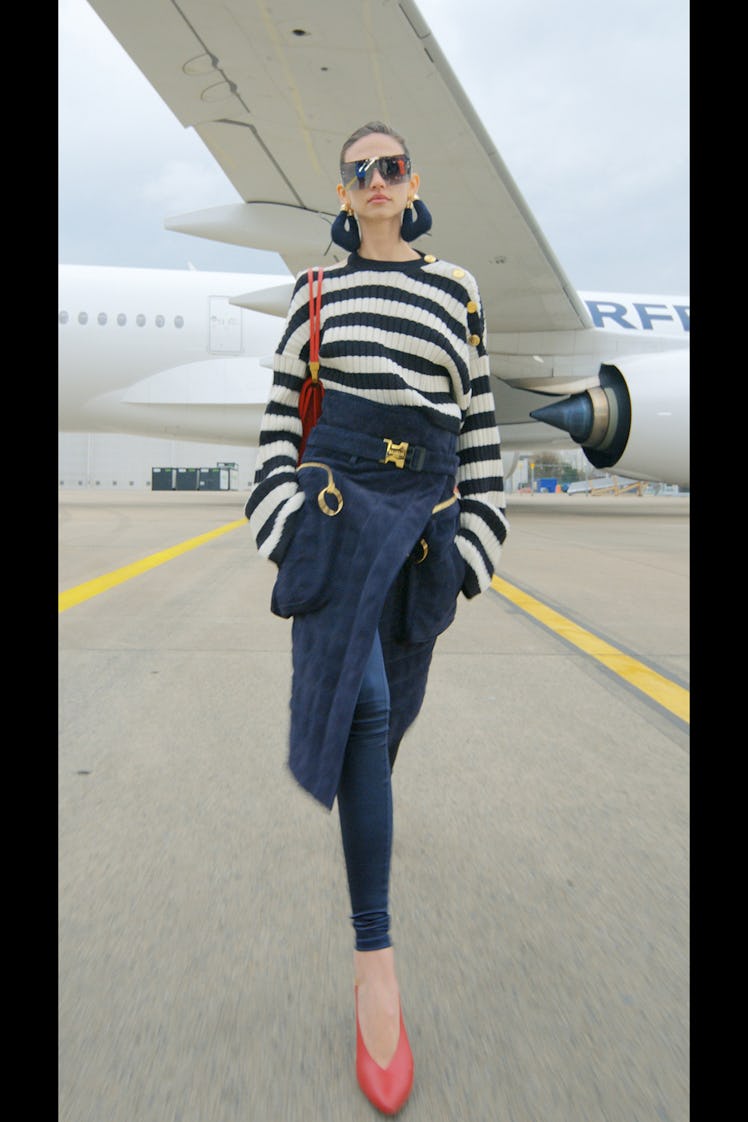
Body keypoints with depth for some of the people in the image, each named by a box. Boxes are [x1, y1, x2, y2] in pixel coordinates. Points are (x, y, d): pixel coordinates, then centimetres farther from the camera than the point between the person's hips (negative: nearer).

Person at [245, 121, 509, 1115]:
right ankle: (375, 955, -6)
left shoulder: (457, 291, 11)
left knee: (390, 692, 12)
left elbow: (480, 421, 9)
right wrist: (282, 512, -2)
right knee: (359, 698, -12)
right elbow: (281, 407, 8)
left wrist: (474, 537, 4)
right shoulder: (318, 290, 9)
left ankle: (359, 797, 48)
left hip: (425, 516, 2)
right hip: (339, 508, -2)